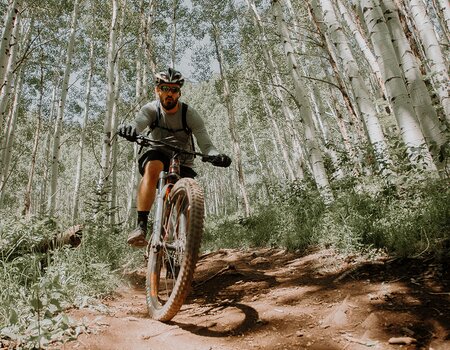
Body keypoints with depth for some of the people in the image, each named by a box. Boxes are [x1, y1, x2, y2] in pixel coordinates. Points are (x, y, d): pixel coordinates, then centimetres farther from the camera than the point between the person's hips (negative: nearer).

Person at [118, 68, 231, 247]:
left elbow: (205, 144, -25)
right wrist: (129, 129, -60)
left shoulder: (190, 114, -17)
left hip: (183, 163, 1)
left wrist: (216, 156, -48)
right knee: (152, 167, -36)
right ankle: (141, 226, -38)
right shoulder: (151, 109, -14)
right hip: (159, 155, -1)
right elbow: (138, 123, -35)